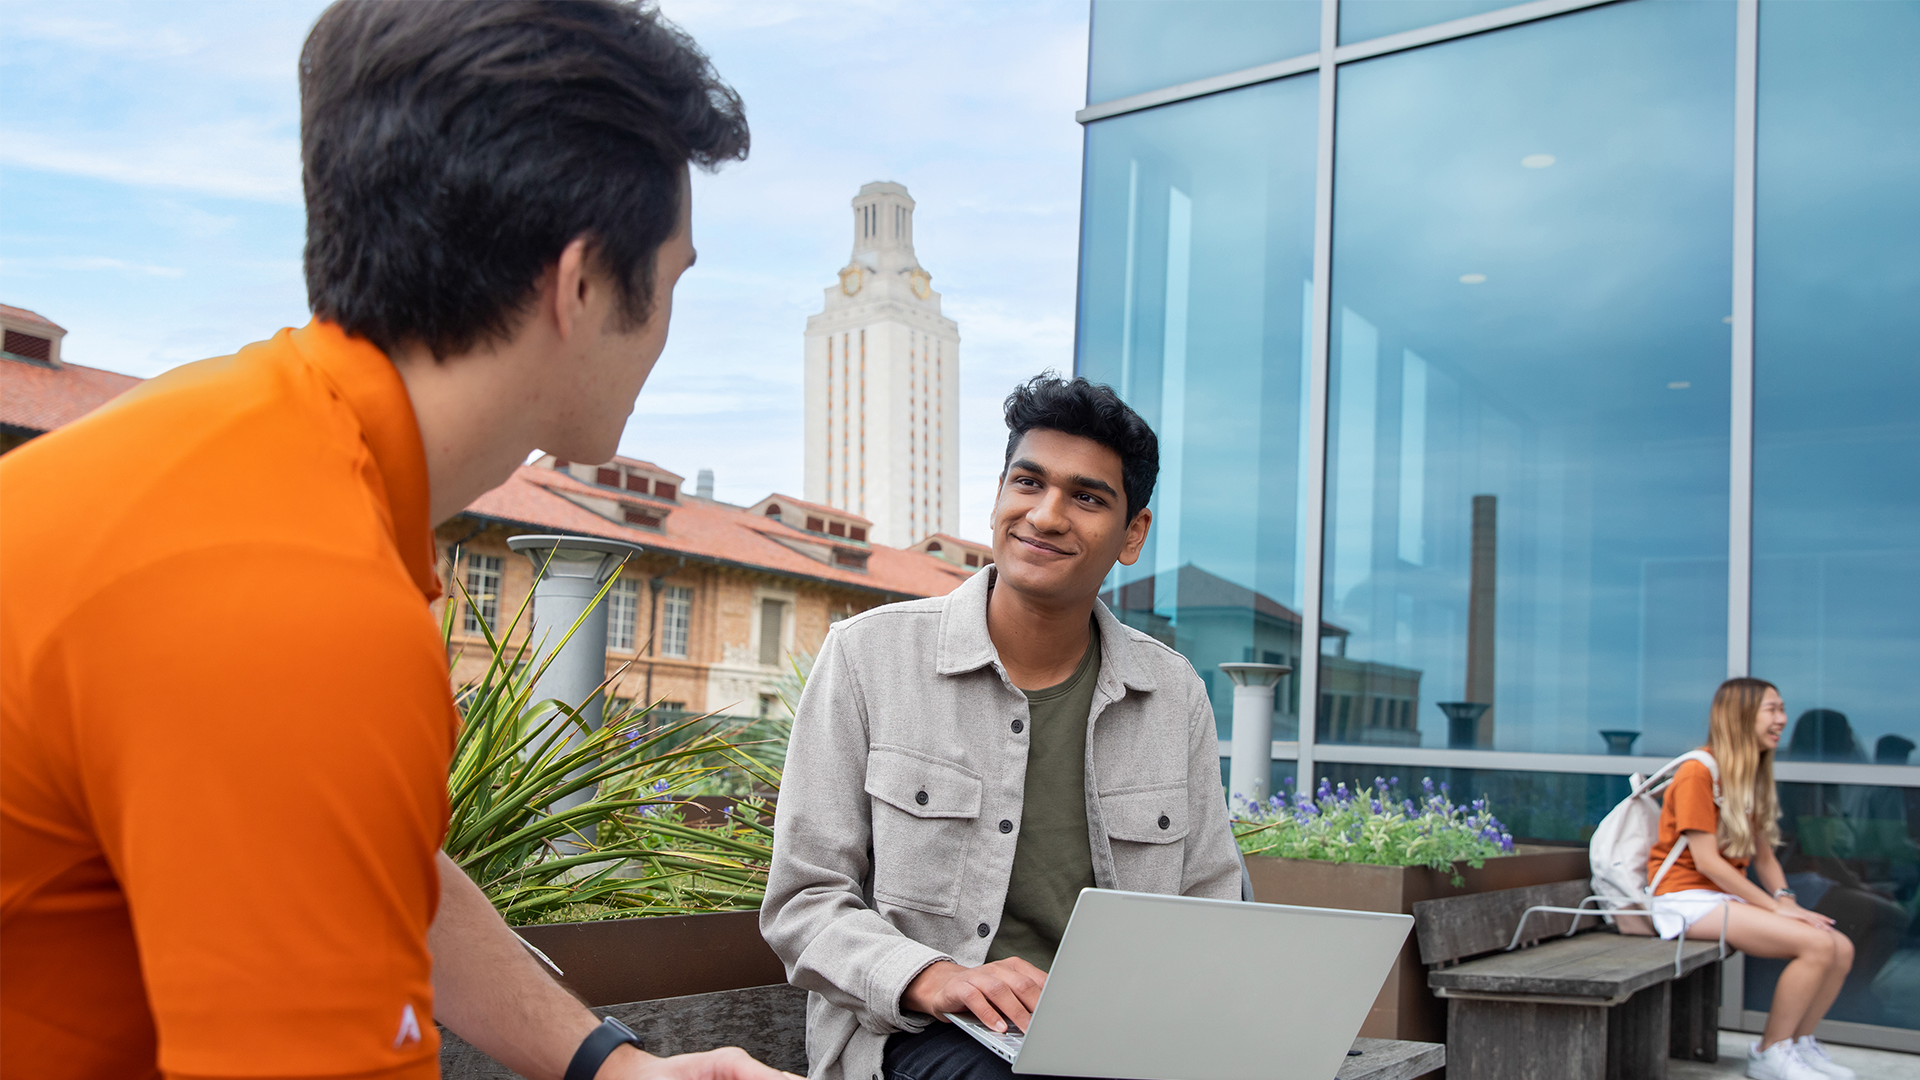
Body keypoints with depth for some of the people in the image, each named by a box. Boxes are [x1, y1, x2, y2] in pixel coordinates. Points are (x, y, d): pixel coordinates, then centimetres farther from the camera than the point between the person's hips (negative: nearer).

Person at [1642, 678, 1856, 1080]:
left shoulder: (1752, 776, 15)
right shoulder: (1698, 773, -14)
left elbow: (1763, 854, 12)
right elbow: (1706, 861, -18)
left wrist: (1787, 900, -6)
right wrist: (1775, 907, -17)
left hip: (1729, 896, 9)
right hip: (1688, 898, -9)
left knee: (1842, 948, -6)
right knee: (1818, 945, -21)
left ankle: (1799, 1043, 11)